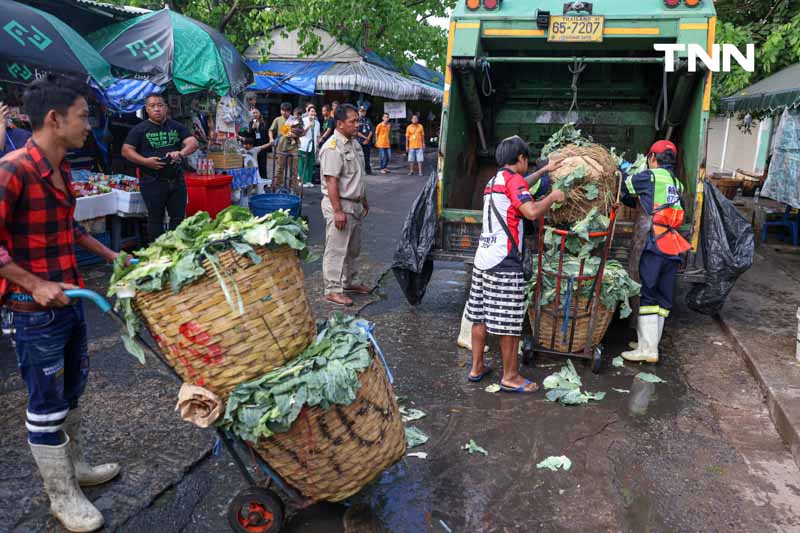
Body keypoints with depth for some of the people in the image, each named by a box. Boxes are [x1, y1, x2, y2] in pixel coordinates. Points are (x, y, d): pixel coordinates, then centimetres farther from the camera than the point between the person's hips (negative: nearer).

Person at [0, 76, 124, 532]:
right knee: (47, 405, 6)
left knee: (72, 390, 22)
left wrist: (109, 255, 18)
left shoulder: (61, 170, 6)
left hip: (70, 299, 9)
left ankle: (76, 466, 41)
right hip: (37, 310, -9)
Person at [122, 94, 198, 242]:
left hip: (176, 179, 3)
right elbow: (126, 150, -2)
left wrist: (181, 153, -22)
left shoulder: (176, 127, 9)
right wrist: (146, 161, -17)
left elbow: (193, 143, -1)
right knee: (155, 219, 5)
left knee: (179, 218, 7)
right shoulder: (139, 129, 1)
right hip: (152, 183, -3)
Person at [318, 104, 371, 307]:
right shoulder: (332, 148, -18)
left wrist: (364, 200, 22)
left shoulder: (354, 144, 11)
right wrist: (338, 211, -24)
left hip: (355, 204, 9)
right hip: (339, 205, -9)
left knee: (353, 248, 19)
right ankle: (333, 290, 6)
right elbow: (331, 181, -22)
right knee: (336, 250, -2)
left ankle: (350, 281, 34)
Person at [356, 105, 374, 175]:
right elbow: (357, 132, -6)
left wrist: (368, 139, -6)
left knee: (367, 156, 4)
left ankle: (368, 170, 7)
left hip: (367, 142, 3)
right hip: (359, 141, -3)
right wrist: (365, 137, -10)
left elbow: (371, 130, 8)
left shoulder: (368, 120, 14)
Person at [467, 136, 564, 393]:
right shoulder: (513, 179, -7)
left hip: (483, 258, 9)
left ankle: (476, 367, 24)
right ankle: (510, 377, 10)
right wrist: (553, 196, -5)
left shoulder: (493, 181, 20)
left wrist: (544, 171, 46)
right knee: (509, 321, 0)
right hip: (504, 262, -9)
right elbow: (531, 211, -22)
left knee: (480, 315, 14)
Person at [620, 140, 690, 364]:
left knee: (647, 295, -4)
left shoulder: (651, 176, -3)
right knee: (664, 297, 11)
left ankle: (648, 349, -4)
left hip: (654, 243, -7)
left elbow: (623, 186, 6)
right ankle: (650, 342, 19)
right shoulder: (677, 184, 19)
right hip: (674, 247, 7)